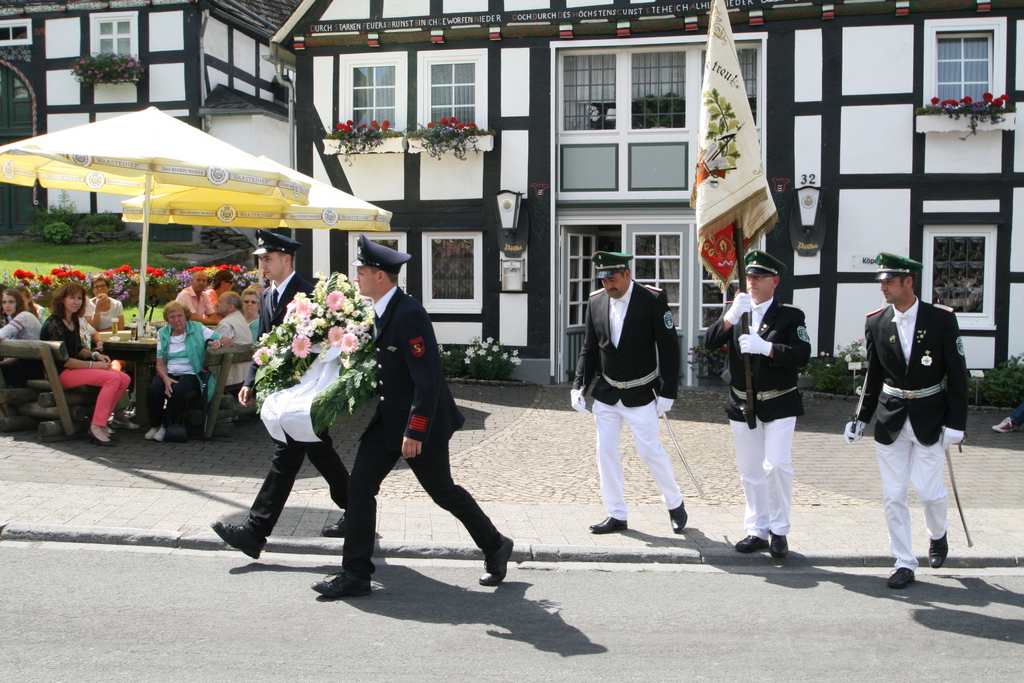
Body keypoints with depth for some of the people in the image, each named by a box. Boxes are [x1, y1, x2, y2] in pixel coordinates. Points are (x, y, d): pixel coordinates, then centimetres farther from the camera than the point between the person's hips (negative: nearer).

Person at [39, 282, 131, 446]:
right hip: (60, 373, -9)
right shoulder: (54, 324, -15)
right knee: (113, 378, -27)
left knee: (124, 379, -7)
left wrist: (95, 354, 3)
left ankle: (102, 421, -5)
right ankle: (96, 428, -26)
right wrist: (93, 364, -19)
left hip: (75, 368, 9)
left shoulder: (74, 321, 13)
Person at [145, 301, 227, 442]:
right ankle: (155, 425, -4)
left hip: (191, 374, -3)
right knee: (154, 389, -28)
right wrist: (166, 379, -16)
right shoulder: (163, 334, 11)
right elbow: (160, 363, 5)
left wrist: (219, 343, -25)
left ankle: (167, 426, -11)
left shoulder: (198, 329, 3)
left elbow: (228, 341, 0)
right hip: (168, 373, 3)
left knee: (177, 390, -34)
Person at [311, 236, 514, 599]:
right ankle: (355, 574, 11)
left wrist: (415, 431, -26)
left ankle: (495, 547, 28)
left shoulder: (409, 314, -22)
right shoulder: (379, 312, 7)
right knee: (359, 486, 3)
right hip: (388, 419, 9)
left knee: (443, 491, 6)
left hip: (420, 421, -9)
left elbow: (428, 379, -26)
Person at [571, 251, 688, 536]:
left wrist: (667, 393, -12)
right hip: (605, 394, 4)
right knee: (606, 452, 4)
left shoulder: (653, 299, -11)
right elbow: (589, 350, 8)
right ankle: (616, 515, 17)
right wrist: (578, 386, -1)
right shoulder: (596, 301, 2)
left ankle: (675, 505, 23)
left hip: (640, 394, -4)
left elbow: (669, 348, -9)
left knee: (650, 449, 0)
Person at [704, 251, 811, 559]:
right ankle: (757, 531, 19)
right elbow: (710, 342, -6)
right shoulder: (736, 311, 8)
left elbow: (802, 354, -17)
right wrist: (731, 316, -21)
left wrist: (765, 347, -27)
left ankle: (779, 530, 5)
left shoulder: (790, 315, -4)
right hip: (742, 404, 4)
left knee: (776, 465, -12)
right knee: (750, 471, 9)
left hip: (779, 405, -4)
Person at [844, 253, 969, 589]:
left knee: (929, 490, 0)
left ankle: (937, 535, 34)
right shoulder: (875, 323, 0)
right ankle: (904, 563, 16)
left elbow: (957, 374, -5)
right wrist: (861, 419, 8)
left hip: (930, 419, -2)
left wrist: (956, 422, -9)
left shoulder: (942, 319, -8)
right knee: (893, 496, 3)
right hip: (890, 420, 2)